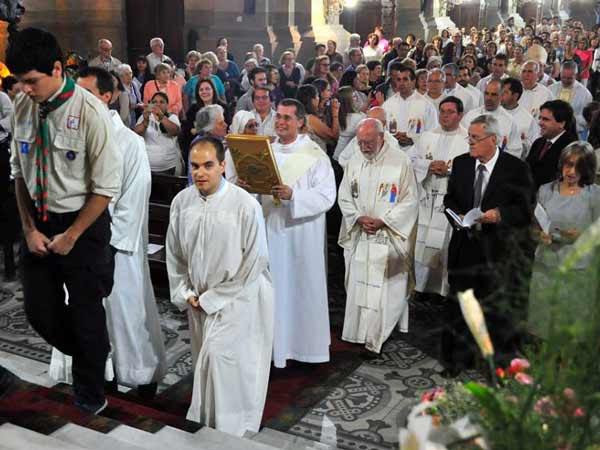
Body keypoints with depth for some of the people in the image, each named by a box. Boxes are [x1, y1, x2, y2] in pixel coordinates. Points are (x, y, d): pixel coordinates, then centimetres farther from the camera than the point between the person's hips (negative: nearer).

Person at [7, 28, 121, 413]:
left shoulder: (90, 113, -21)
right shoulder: (23, 107, -5)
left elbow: (106, 187, -17)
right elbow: (19, 172, 6)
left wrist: (70, 236, -12)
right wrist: (29, 228, 1)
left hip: (84, 223, -5)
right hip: (38, 221, 5)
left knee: (86, 313, 10)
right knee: (39, 310, 14)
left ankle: (91, 391, 35)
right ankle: (84, 357, 44)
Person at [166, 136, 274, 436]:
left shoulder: (246, 205, -19)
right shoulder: (181, 202, -6)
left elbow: (254, 263, -14)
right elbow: (174, 254, 8)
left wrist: (212, 298, -11)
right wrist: (185, 294, 3)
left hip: (236, 297, -4)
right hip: (198, 300, 5)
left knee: (219, 355, -13)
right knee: (206, 360, 13)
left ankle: (228, 431, 5)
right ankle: (203, 423, 32)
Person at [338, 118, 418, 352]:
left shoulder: (401, 162, -6)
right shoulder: (354, 163, 8)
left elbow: (410, 201, -7)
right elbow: (344, 199, 9)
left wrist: (382, 221, -14)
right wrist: (359, 218, -8)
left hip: (389, 238, -4)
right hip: (360, 238, 4)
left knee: (387, 288, -3)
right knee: (358, 286, 7)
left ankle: (381, 336, 5)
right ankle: (359, 332, 19)